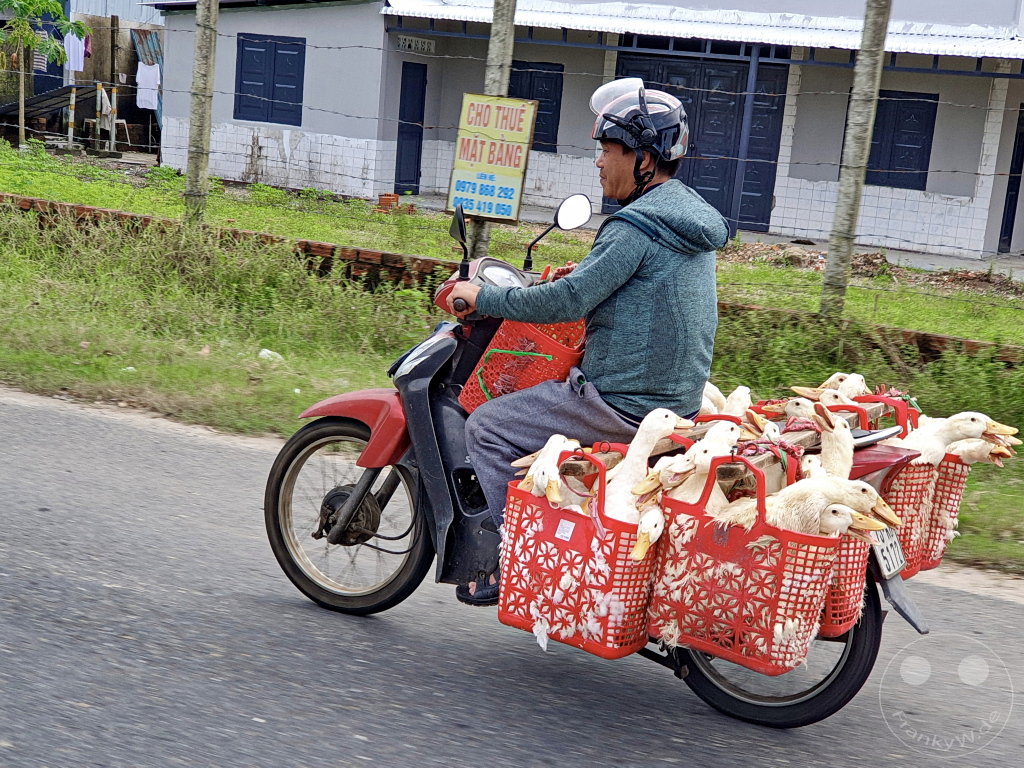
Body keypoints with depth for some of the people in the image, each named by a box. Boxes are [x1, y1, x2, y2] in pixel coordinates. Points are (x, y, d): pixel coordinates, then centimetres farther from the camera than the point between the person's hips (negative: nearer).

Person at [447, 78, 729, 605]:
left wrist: (482, 297, -12)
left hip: (622, 402, -10)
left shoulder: (636, 227, -19)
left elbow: (567, 302, -22)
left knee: (486, 427, -2)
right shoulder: (689, 213, 12)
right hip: (679, 397, 10)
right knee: (539, 398, 30)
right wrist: (584, 273, 23)